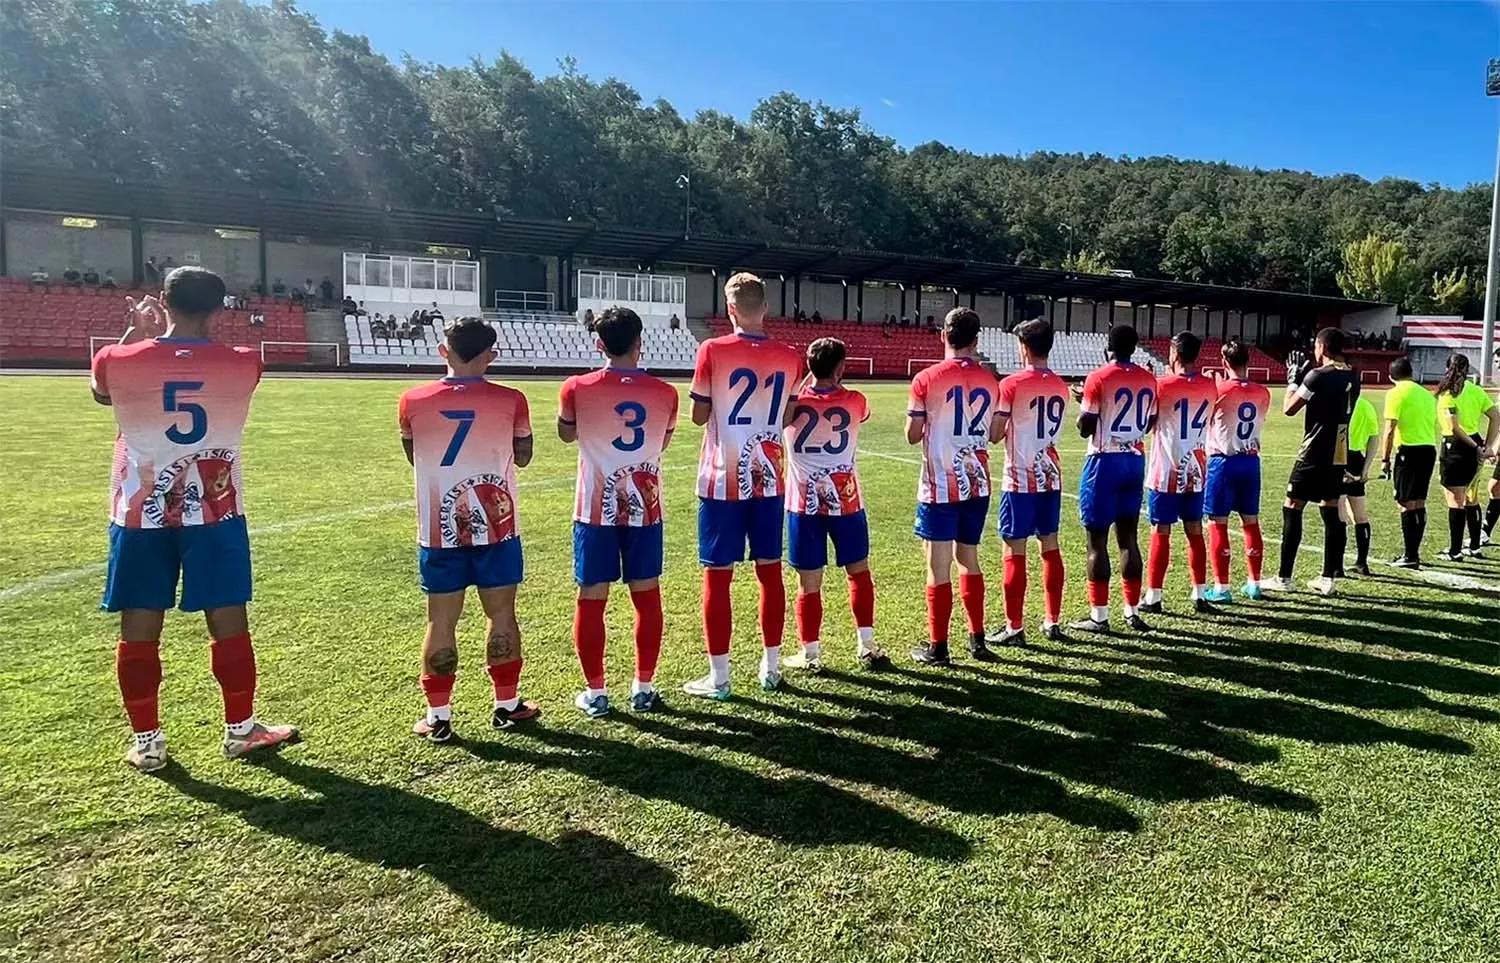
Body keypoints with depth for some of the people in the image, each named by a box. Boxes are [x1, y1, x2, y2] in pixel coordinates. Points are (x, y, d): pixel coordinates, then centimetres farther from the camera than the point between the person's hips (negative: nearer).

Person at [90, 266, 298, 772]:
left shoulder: (119, 361, -7)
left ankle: (146, 742, 18)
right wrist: (178, 334, 19)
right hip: (215, 513, -1)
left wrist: (137, 332, 21)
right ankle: (240, 730, 20)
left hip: (140, 514, 1)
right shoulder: (243, 365, -8)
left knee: (139, 630, 10)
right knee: (229, 623, 9)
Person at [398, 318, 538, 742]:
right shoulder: (510, 400, -8)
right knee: (501, 614, 11)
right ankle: (506, 705, 21)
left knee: (441, 620, 7)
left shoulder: (413, 402, -5)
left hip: (440, 529, 1)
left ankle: (438, 716, 13)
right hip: (496, 525, 0)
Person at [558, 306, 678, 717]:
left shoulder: (577, 388, -10)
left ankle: (594, 693, 12)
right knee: (647, 594, 10)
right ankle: (643, 688, 17)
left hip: (596, 507, -1)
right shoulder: (664, 393, -4)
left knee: (592, 597, 6)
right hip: (645, 506, 2)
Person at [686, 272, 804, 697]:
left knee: (717, 576, 3)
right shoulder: (789, 357, 1)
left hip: (721, 481, -3)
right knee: (770, 571, 13)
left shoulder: (713, 350, -11)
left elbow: (698, 416, -4)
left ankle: (718, 677, 8)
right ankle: (771, 667, 22)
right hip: (767, 480, 4)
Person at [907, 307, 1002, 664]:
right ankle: (977, 639, 23)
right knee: (969, 559, 18)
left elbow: (913, 435, -5)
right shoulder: (989, 381, 3)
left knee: (939, 567, 1)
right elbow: (995, 434, 9)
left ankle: (937, 647, 7)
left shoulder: (926, 379, -9)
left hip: (940, 486, -4)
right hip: (977, 484, 5)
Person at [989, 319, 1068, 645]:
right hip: (1051, 476, 6)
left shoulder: (1012, 384, -12)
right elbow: (1048, 427, 14)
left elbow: (995, 434, -9)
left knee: (1015, 552, -1)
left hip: (1020, 479, -6)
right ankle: (1053, 622, 19)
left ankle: (1014, 627, 4)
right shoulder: (1060, 387, 7)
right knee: (1050, 548, 12)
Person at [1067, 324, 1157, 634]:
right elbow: (1149, 424, 16)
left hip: (1105, 460, -6)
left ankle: (1099, 616, 1)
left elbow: (1085, 428, -11)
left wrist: (1084, 402, 7)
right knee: (1129, 537, 12)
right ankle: (1132, 611, 17)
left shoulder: (1098, 378, -11)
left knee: (1098, 539, -1)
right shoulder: (1148, 380, 8)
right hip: (1135, 460, 6)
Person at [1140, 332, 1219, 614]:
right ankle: (1200, 596, 15)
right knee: (1195, 532, 11)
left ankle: (1153, 597, 5)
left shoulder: (1162, 385, -13)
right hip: (1196, 471, 5)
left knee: (1160, 533, 0)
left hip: (1167, 472, -5)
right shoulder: (1210, 387, 3)